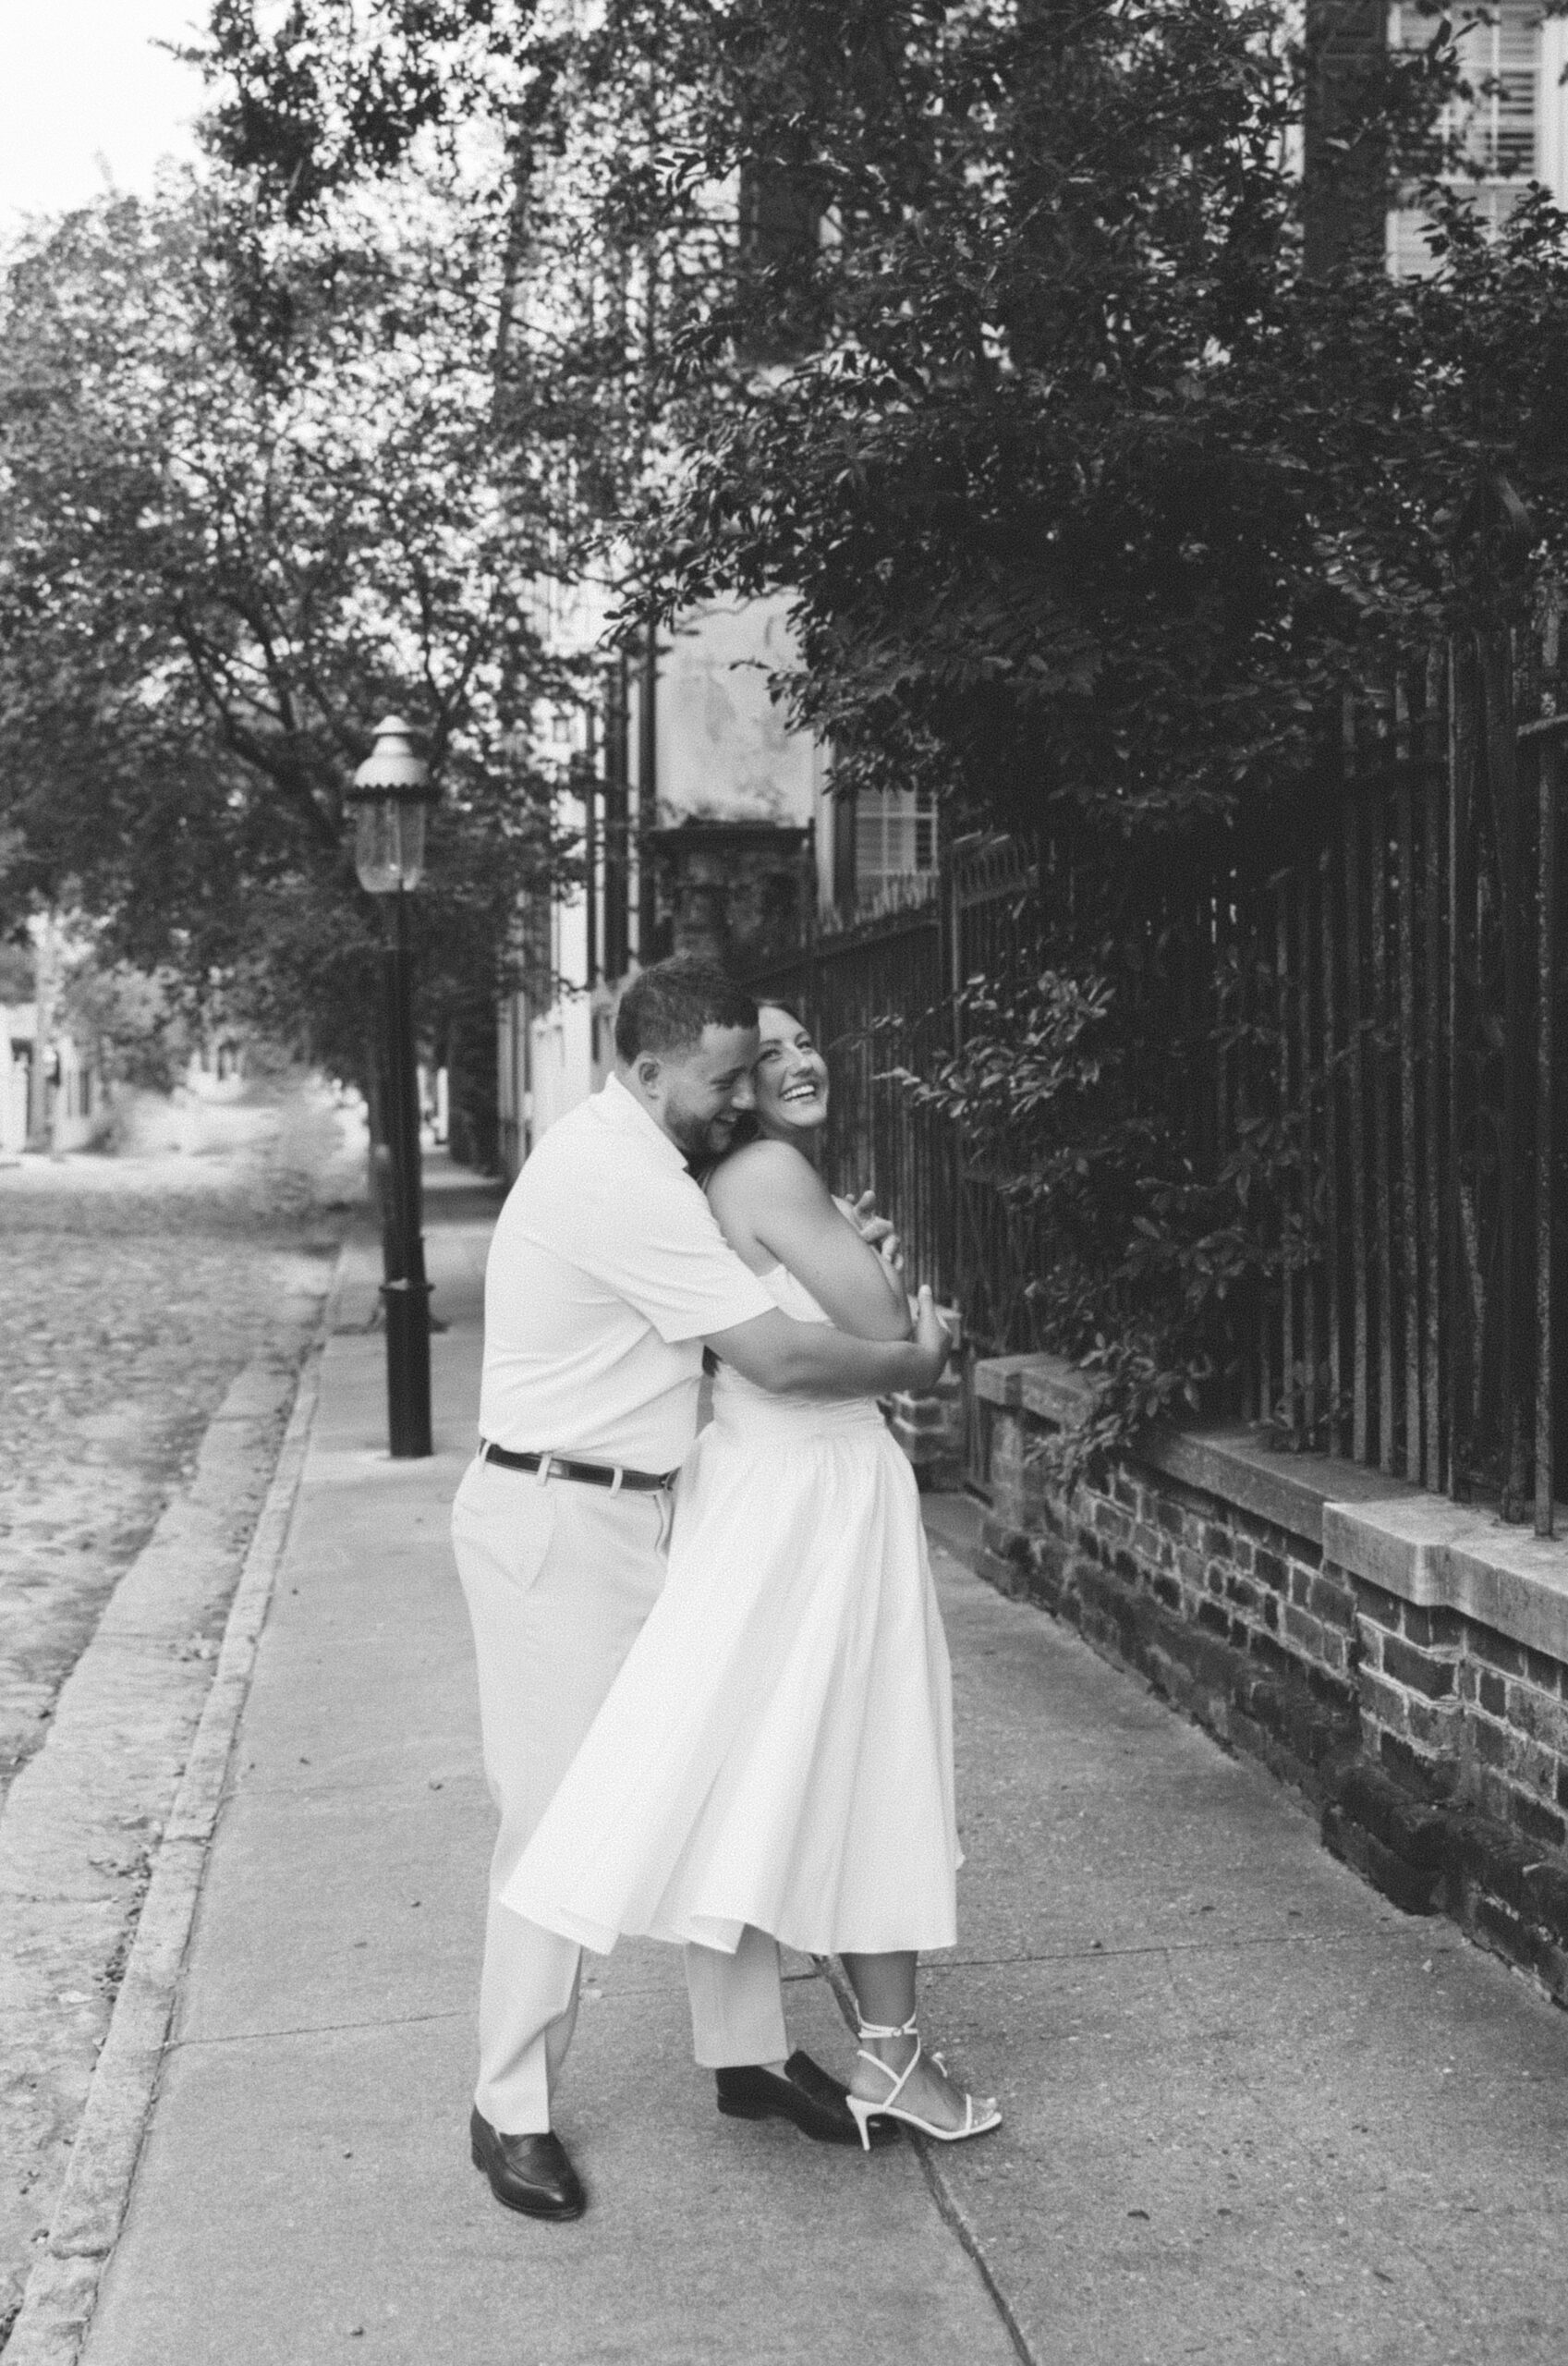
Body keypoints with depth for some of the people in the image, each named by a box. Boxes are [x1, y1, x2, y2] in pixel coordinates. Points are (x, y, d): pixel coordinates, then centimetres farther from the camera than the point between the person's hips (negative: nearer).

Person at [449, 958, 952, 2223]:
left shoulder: (621, 1154, 9)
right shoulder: (623, 1183, -23)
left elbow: (729, 1303, 22)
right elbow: (781, 1359, -24)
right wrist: (914, 1362, -7)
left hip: (641, 1515, 10)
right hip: (555, 1525, -10)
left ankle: (748, 2048, 25)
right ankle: (512, 2112, 12)